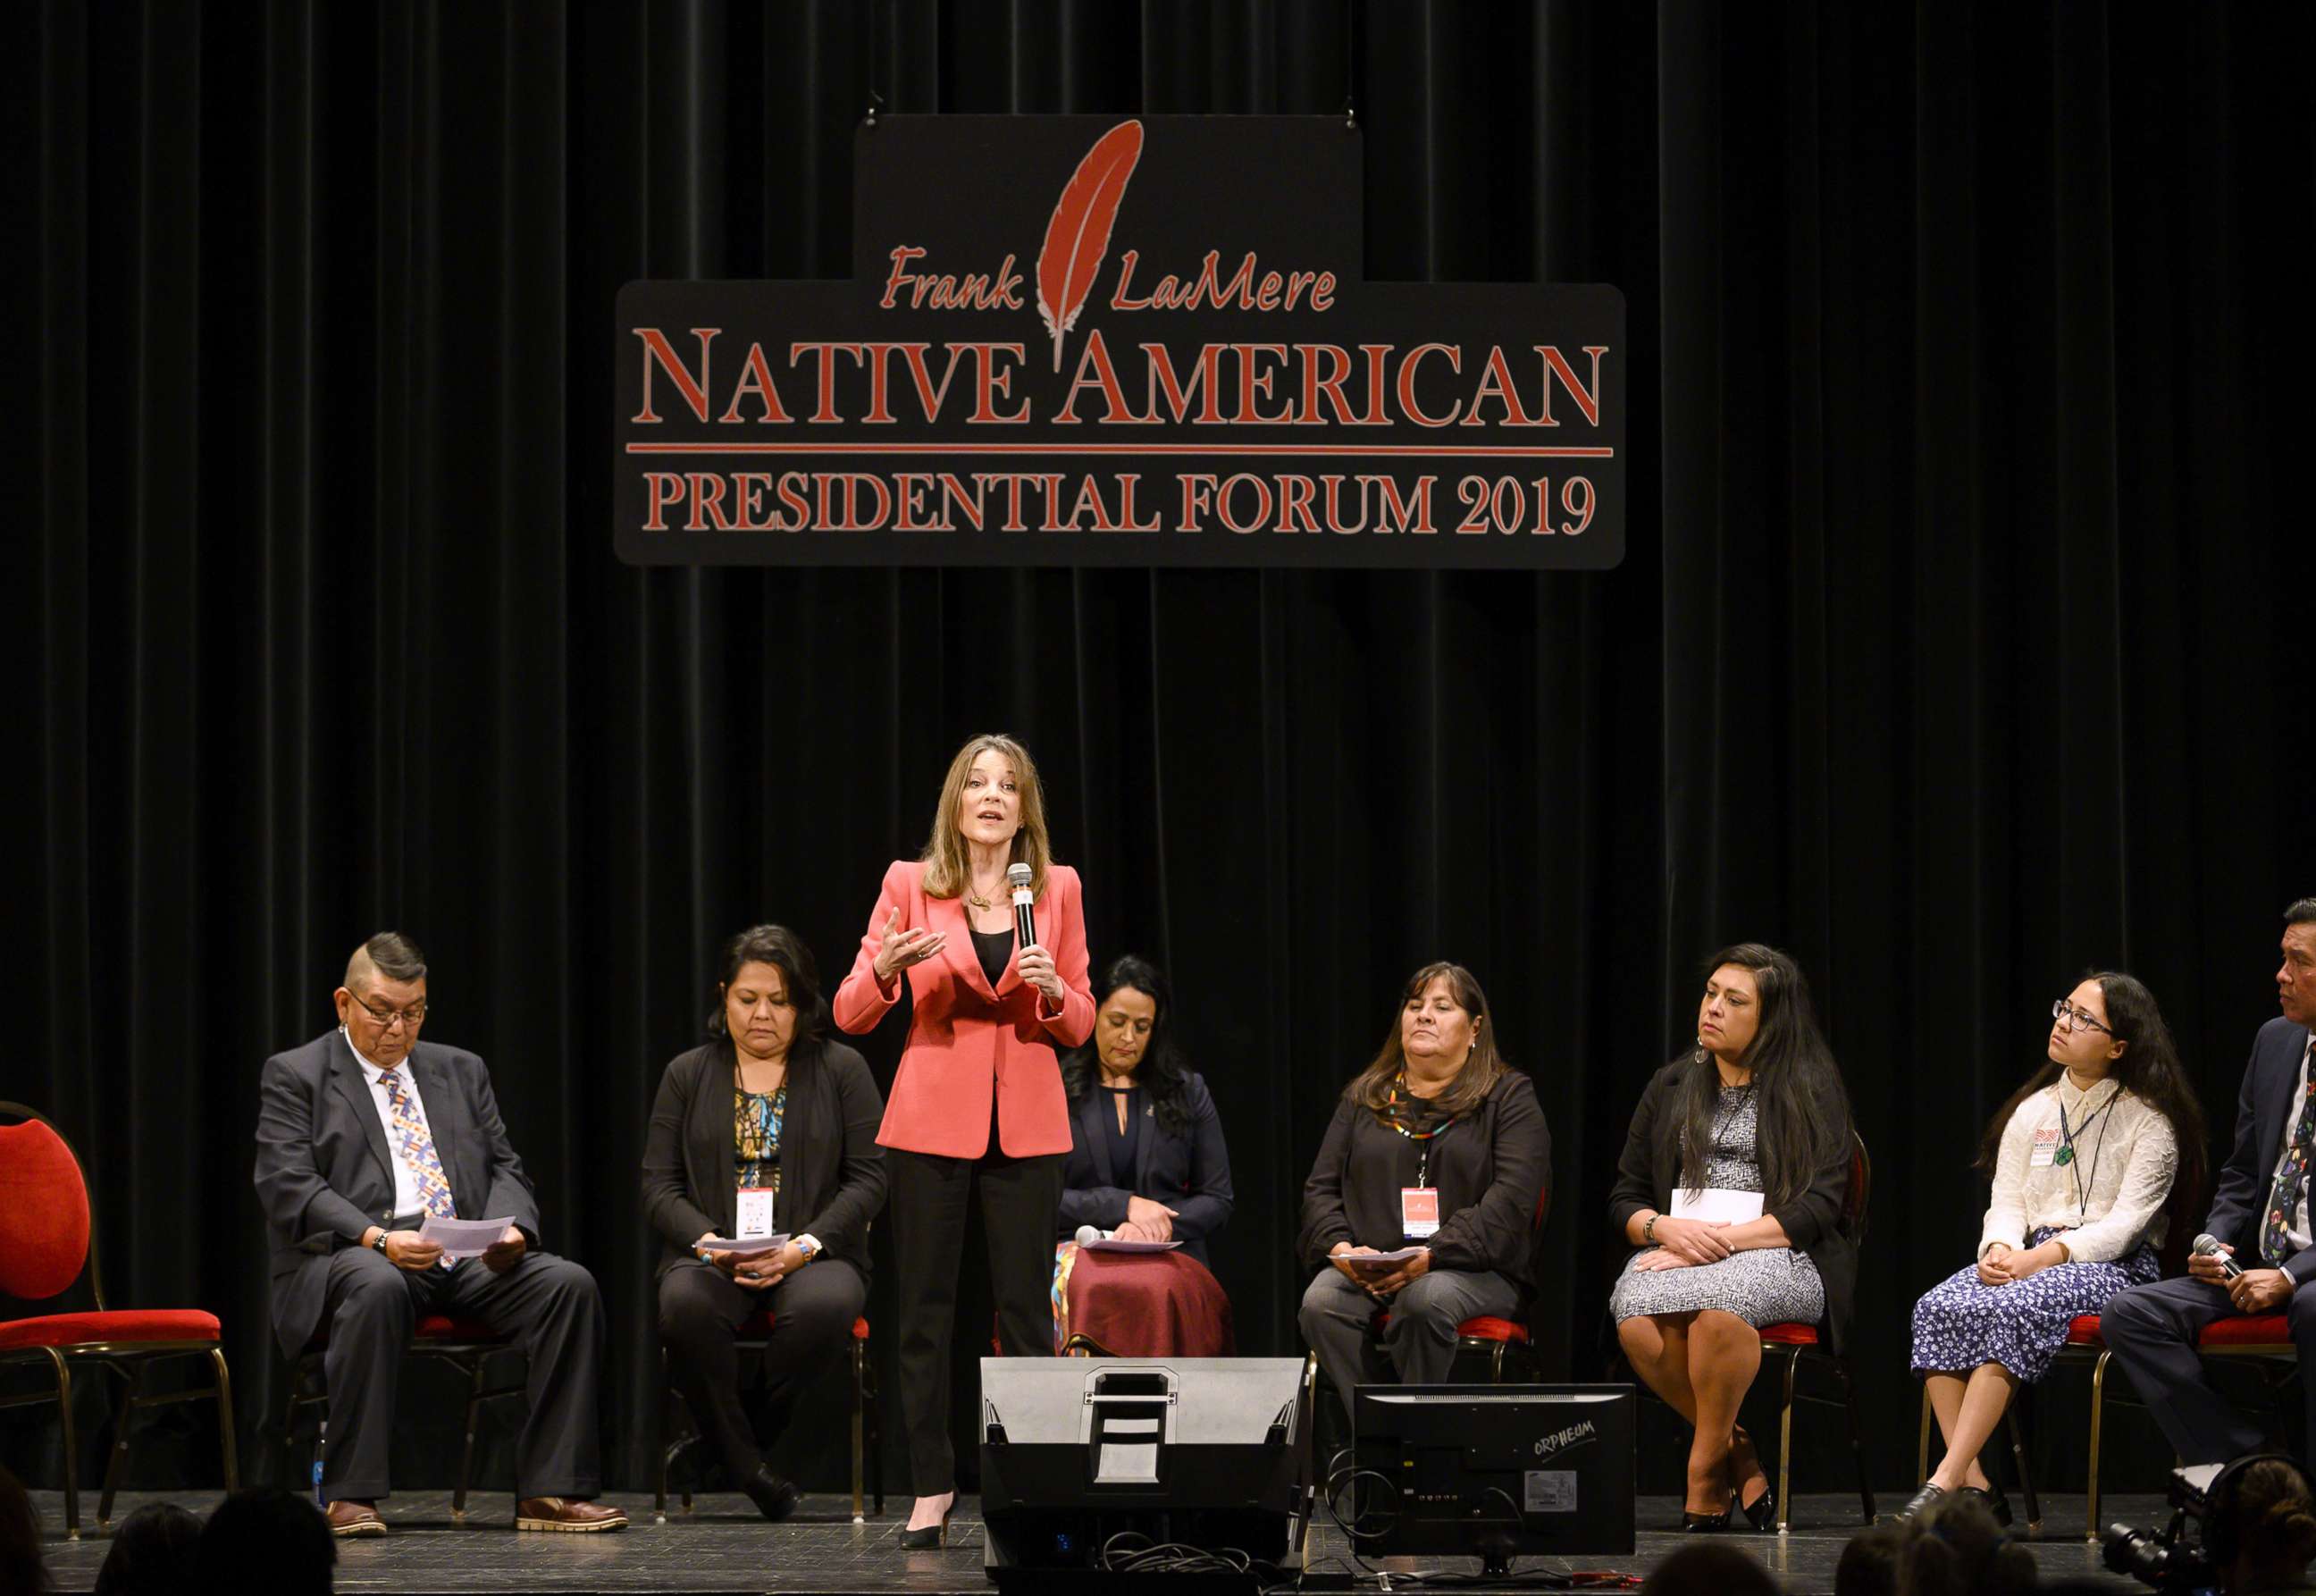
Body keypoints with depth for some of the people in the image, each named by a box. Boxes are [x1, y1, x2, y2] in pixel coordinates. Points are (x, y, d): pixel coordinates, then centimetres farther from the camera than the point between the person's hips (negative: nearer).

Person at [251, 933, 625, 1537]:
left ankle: (549, 1492, -21)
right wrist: (377, 1238, -21)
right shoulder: (295, 1076, 7)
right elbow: (288, 1187, -5)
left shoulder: (461, 1072, 22)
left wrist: (509, 1228, -7)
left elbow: (505, 1169, 18)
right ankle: (349, 1497, -33)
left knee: (569, 1284, -22)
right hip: (353, 1255, -4)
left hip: (470, 1258, 5)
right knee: (375, 1287, -40)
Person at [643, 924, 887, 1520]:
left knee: (822, 1308, -38)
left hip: (813, 1254, -1)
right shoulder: (686, 1075, 13)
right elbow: (659, 1184, 8)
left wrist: (806, 1245, -13)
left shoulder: (842, 1070, 8)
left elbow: (868, 1178, 2)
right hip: (712, 1254, 1)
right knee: (686, 1306, -35)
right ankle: (746, 1469, -24)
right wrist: (707, 1242, -12)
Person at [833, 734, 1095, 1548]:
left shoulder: (1058, 888, 6)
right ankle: (931, 1493, 7)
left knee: (1027, 1311, -2)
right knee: (925, 1309, 0)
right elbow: (851, 1015, 1)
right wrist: (886, 969, -19)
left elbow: (1080, 1024, 11)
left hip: (1026, 1124, 1)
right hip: (933, 1120, -1)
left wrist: (1052, 990, -11)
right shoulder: (910, 885, 1)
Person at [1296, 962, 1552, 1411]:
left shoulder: (1509, 1097, 8)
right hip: (1363, 1271, 3)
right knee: (1321, 1301, -30)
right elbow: (1321, 1187, 17)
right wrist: (1341, 1248, -7)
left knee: (1425, 1299, -38)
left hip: (1476, 1272, -3)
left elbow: (1510, 1201, -6)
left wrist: (1429, 1257, -19)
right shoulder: (1363, 1099, 22)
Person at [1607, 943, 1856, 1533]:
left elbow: (1818, 1206, -5)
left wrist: (1725, 1238, -16)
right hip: (1676, 1249, 4)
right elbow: (1624, 1199, 17)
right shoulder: (1670, 1088, 19)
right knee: (1637, 1313, -34)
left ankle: (1706, 1465, -22)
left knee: (1717, 1302, -40)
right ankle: (1736, 1452, -15)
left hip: (1778, 1257, -4)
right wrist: (1667, 1229, -8)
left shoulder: (1812, 1090, 6)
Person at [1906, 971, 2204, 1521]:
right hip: (2026, 1260, 6)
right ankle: (1973, 1484, -30)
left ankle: (1943, 1484, -38)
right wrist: (1999, 1248, -12)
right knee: (1937, 1307, -26)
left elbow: (2127, 1220, -9)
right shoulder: (2032, 1111, 18)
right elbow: (2006, 1201, 12)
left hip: (2114, 1265, -5)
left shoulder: (2149, 1121, 0)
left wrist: (2044, 1255, -22)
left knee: (2007, 1310, -35)